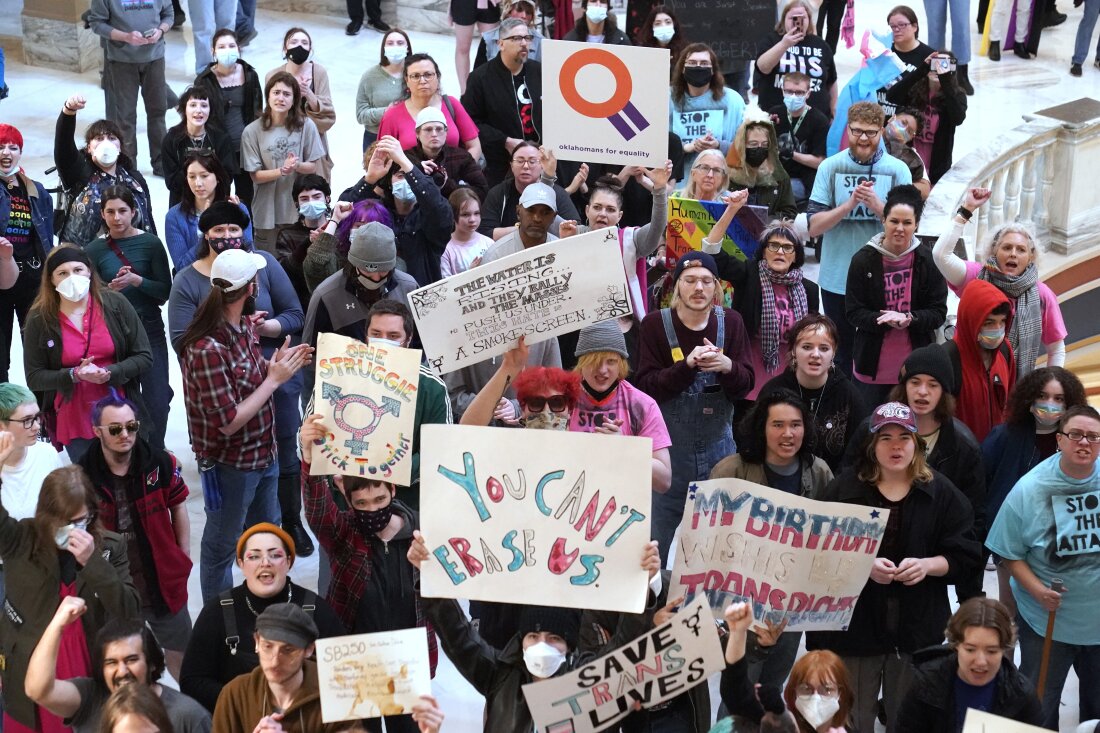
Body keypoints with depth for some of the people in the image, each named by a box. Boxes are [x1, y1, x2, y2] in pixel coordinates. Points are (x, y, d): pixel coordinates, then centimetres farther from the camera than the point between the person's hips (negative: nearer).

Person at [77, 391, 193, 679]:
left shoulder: (160, 463, -12)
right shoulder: (83, 475, -16)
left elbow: (178, 507, 4)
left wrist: (183, 558, 7)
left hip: (163, 581, 1)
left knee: (181, 651, 17)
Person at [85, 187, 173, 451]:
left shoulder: (150, 243, -3)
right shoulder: (94, 250, 1)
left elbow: (165, 292, -4)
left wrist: (136, 280, -20)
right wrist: (109, 290, -15)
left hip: (149, 330, -1)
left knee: (157, 402, -4)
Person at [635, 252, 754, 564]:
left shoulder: (731, 322, 1)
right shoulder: (655, 324, -6)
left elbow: (746, 386, -1)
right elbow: (645, 387, -13)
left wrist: (728, 367, -23)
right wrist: (687, 365, -27)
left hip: (719, 444, 2)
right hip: (669, 444, -2)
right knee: (663, 537, 5)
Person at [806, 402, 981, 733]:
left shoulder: (940, 492, 3)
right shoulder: (844, 488, -2)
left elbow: (966, 554, 2)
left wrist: (927, 565, -16)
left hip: (917, 628, 1)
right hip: (854, 625, -1)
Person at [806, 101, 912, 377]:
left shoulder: (897, 170, -3)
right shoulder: (830, 167, -1)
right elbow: (813, 226, -5)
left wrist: (876, 205, -21)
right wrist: (850, 204, -20)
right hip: (837, 280, 1)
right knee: (841, 355, 14)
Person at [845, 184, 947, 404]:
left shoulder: (927, 260, -2)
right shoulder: (863, 260, -2)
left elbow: (939, 312, 0)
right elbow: (854, 313, -3)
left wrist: (908, 319, -20)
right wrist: (885, 320, -22)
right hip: (874, 364, 0)